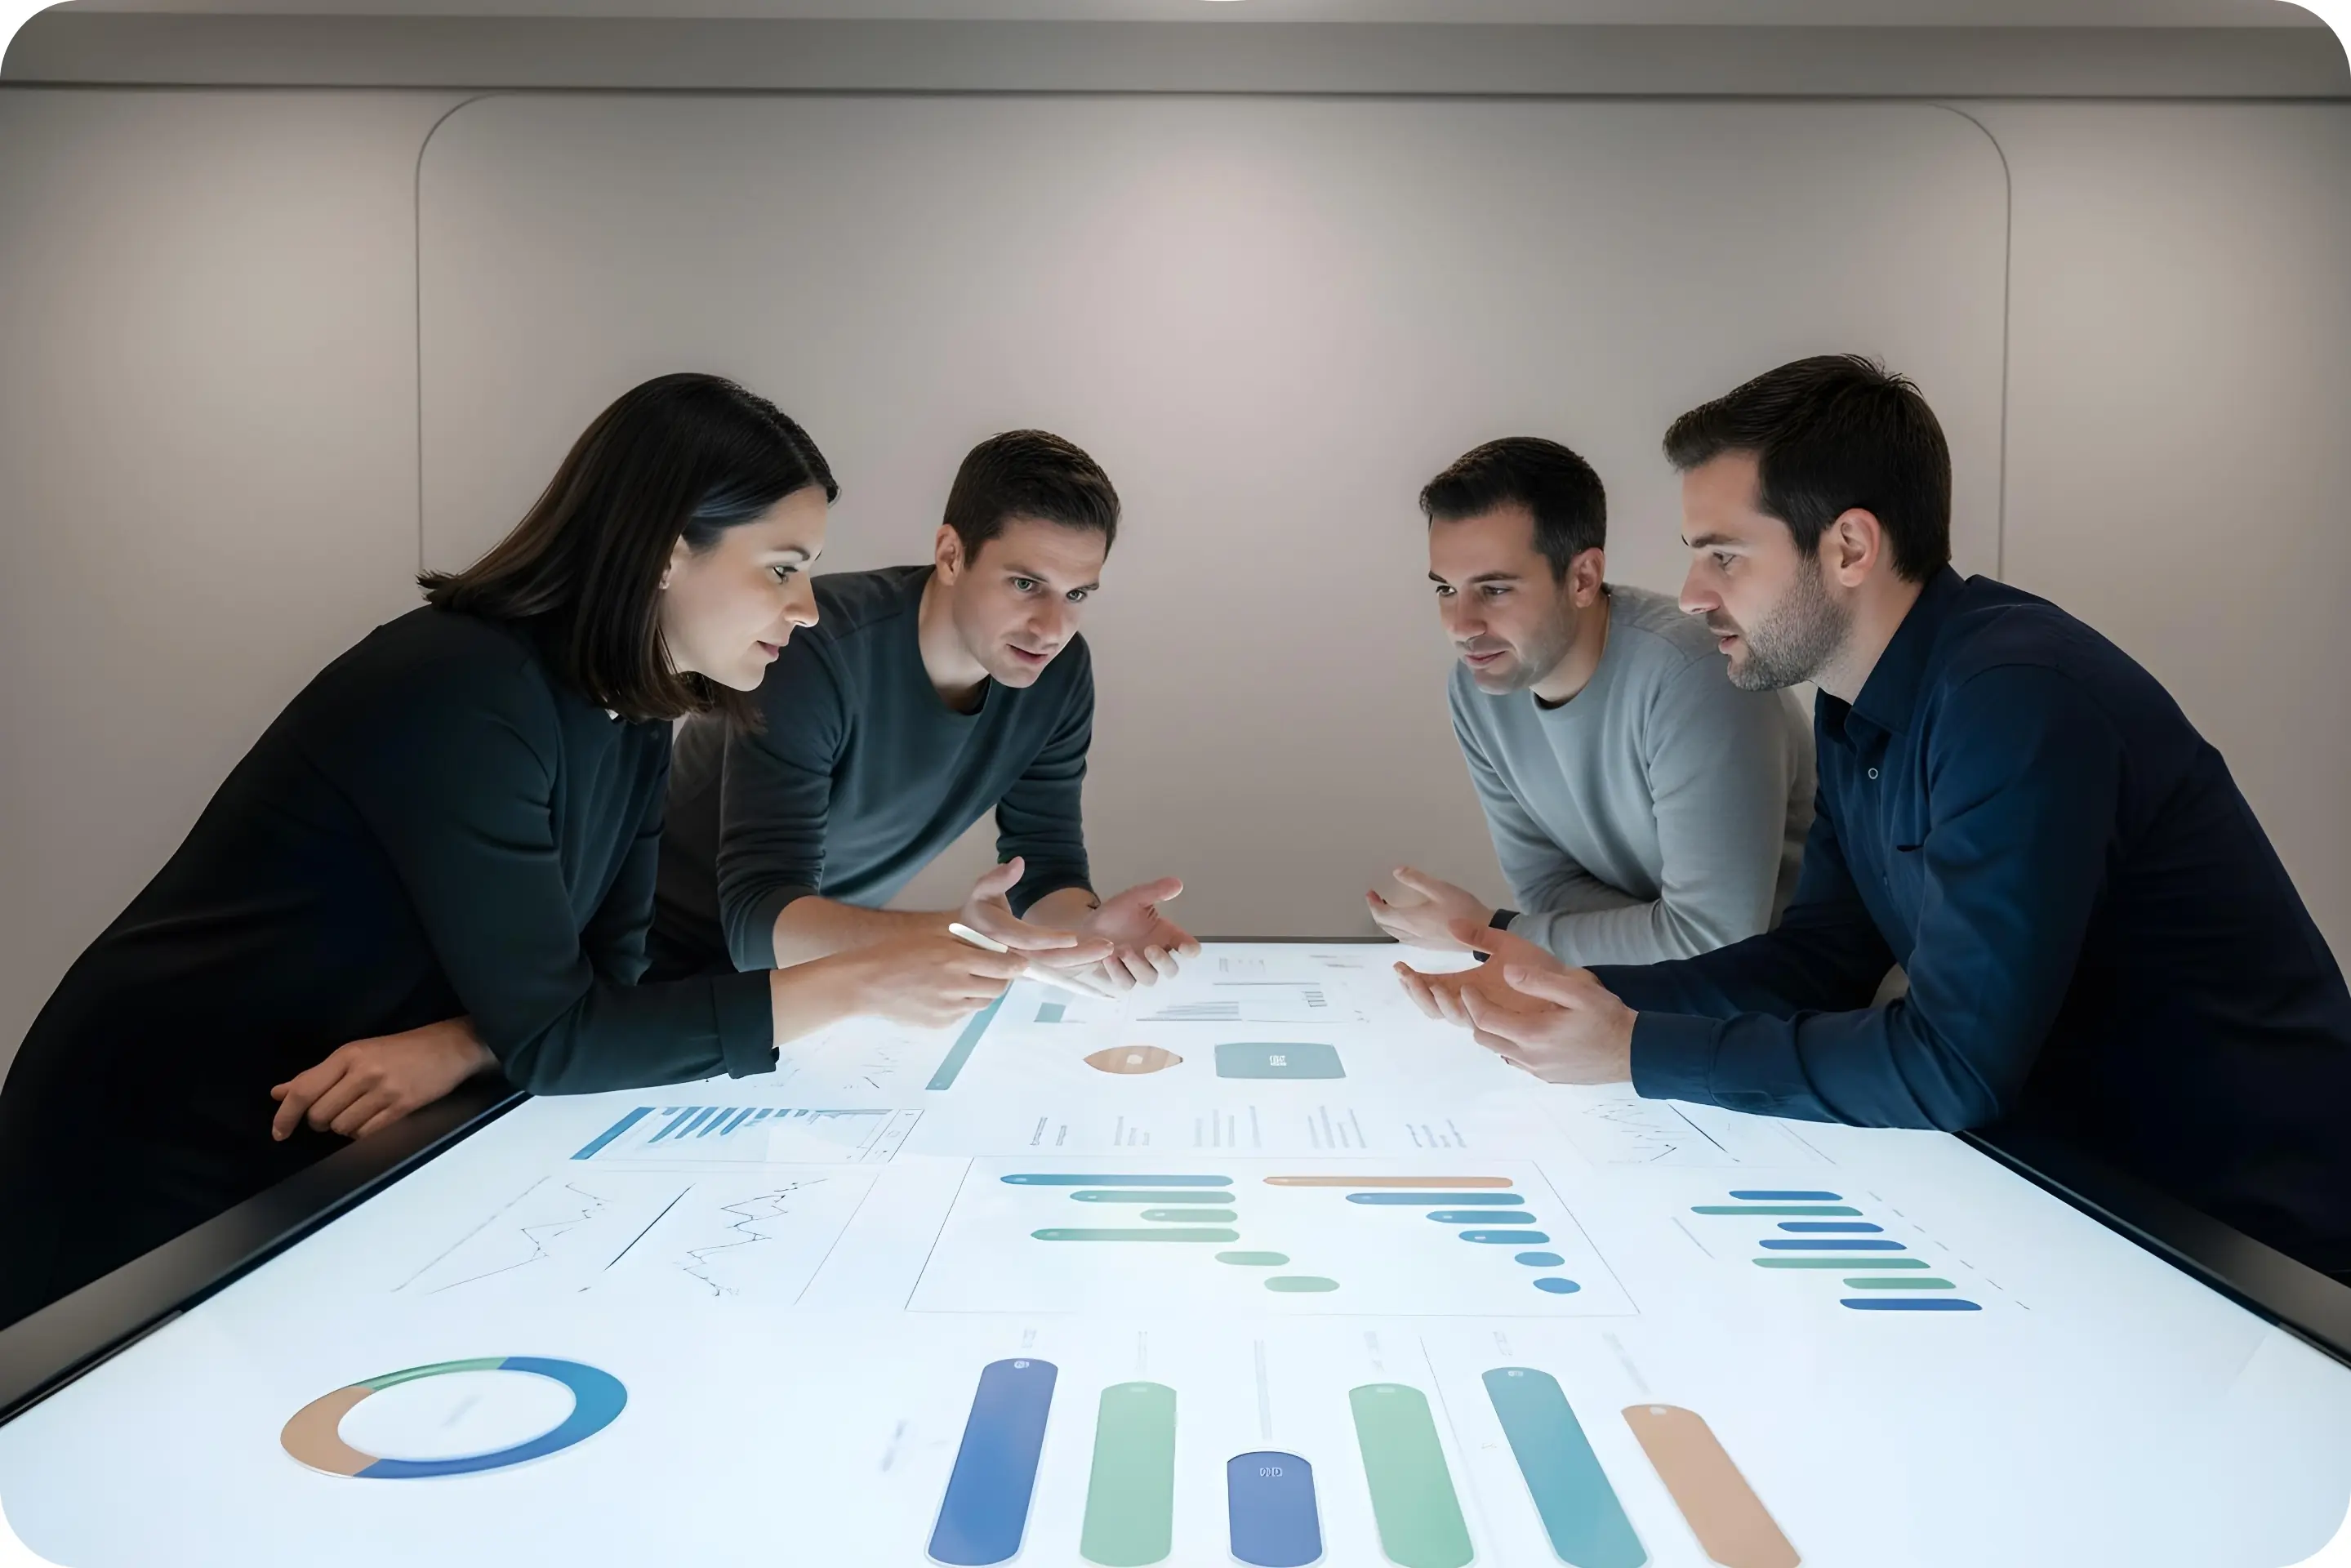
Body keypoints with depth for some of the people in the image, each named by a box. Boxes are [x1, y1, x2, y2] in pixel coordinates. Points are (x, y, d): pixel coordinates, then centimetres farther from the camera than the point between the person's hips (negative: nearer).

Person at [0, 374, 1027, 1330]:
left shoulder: (633, 723, -2)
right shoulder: (459, 692, -29)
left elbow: (602, 983, -3)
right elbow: (552, 1039, -28)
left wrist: (452, 1048, -23)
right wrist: (861, 981, -28)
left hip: (333, 1159, 7)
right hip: (156, 1170, -7)